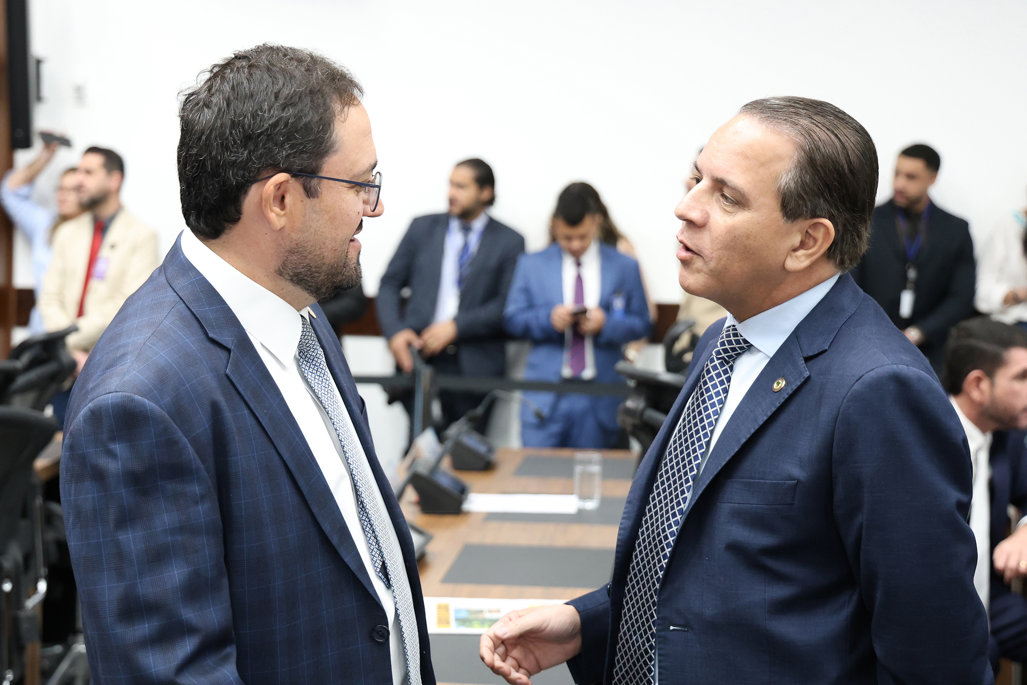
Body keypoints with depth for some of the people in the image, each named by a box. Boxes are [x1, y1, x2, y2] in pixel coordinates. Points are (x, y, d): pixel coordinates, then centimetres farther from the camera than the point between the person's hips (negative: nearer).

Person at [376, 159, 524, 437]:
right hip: (419, 354, 1)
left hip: (474, 364, -1)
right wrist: (395, 331, -4)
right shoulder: (422, 228, 14)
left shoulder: (509, 242, 6)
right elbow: (389, 284, 13)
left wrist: (457, 326, -12)